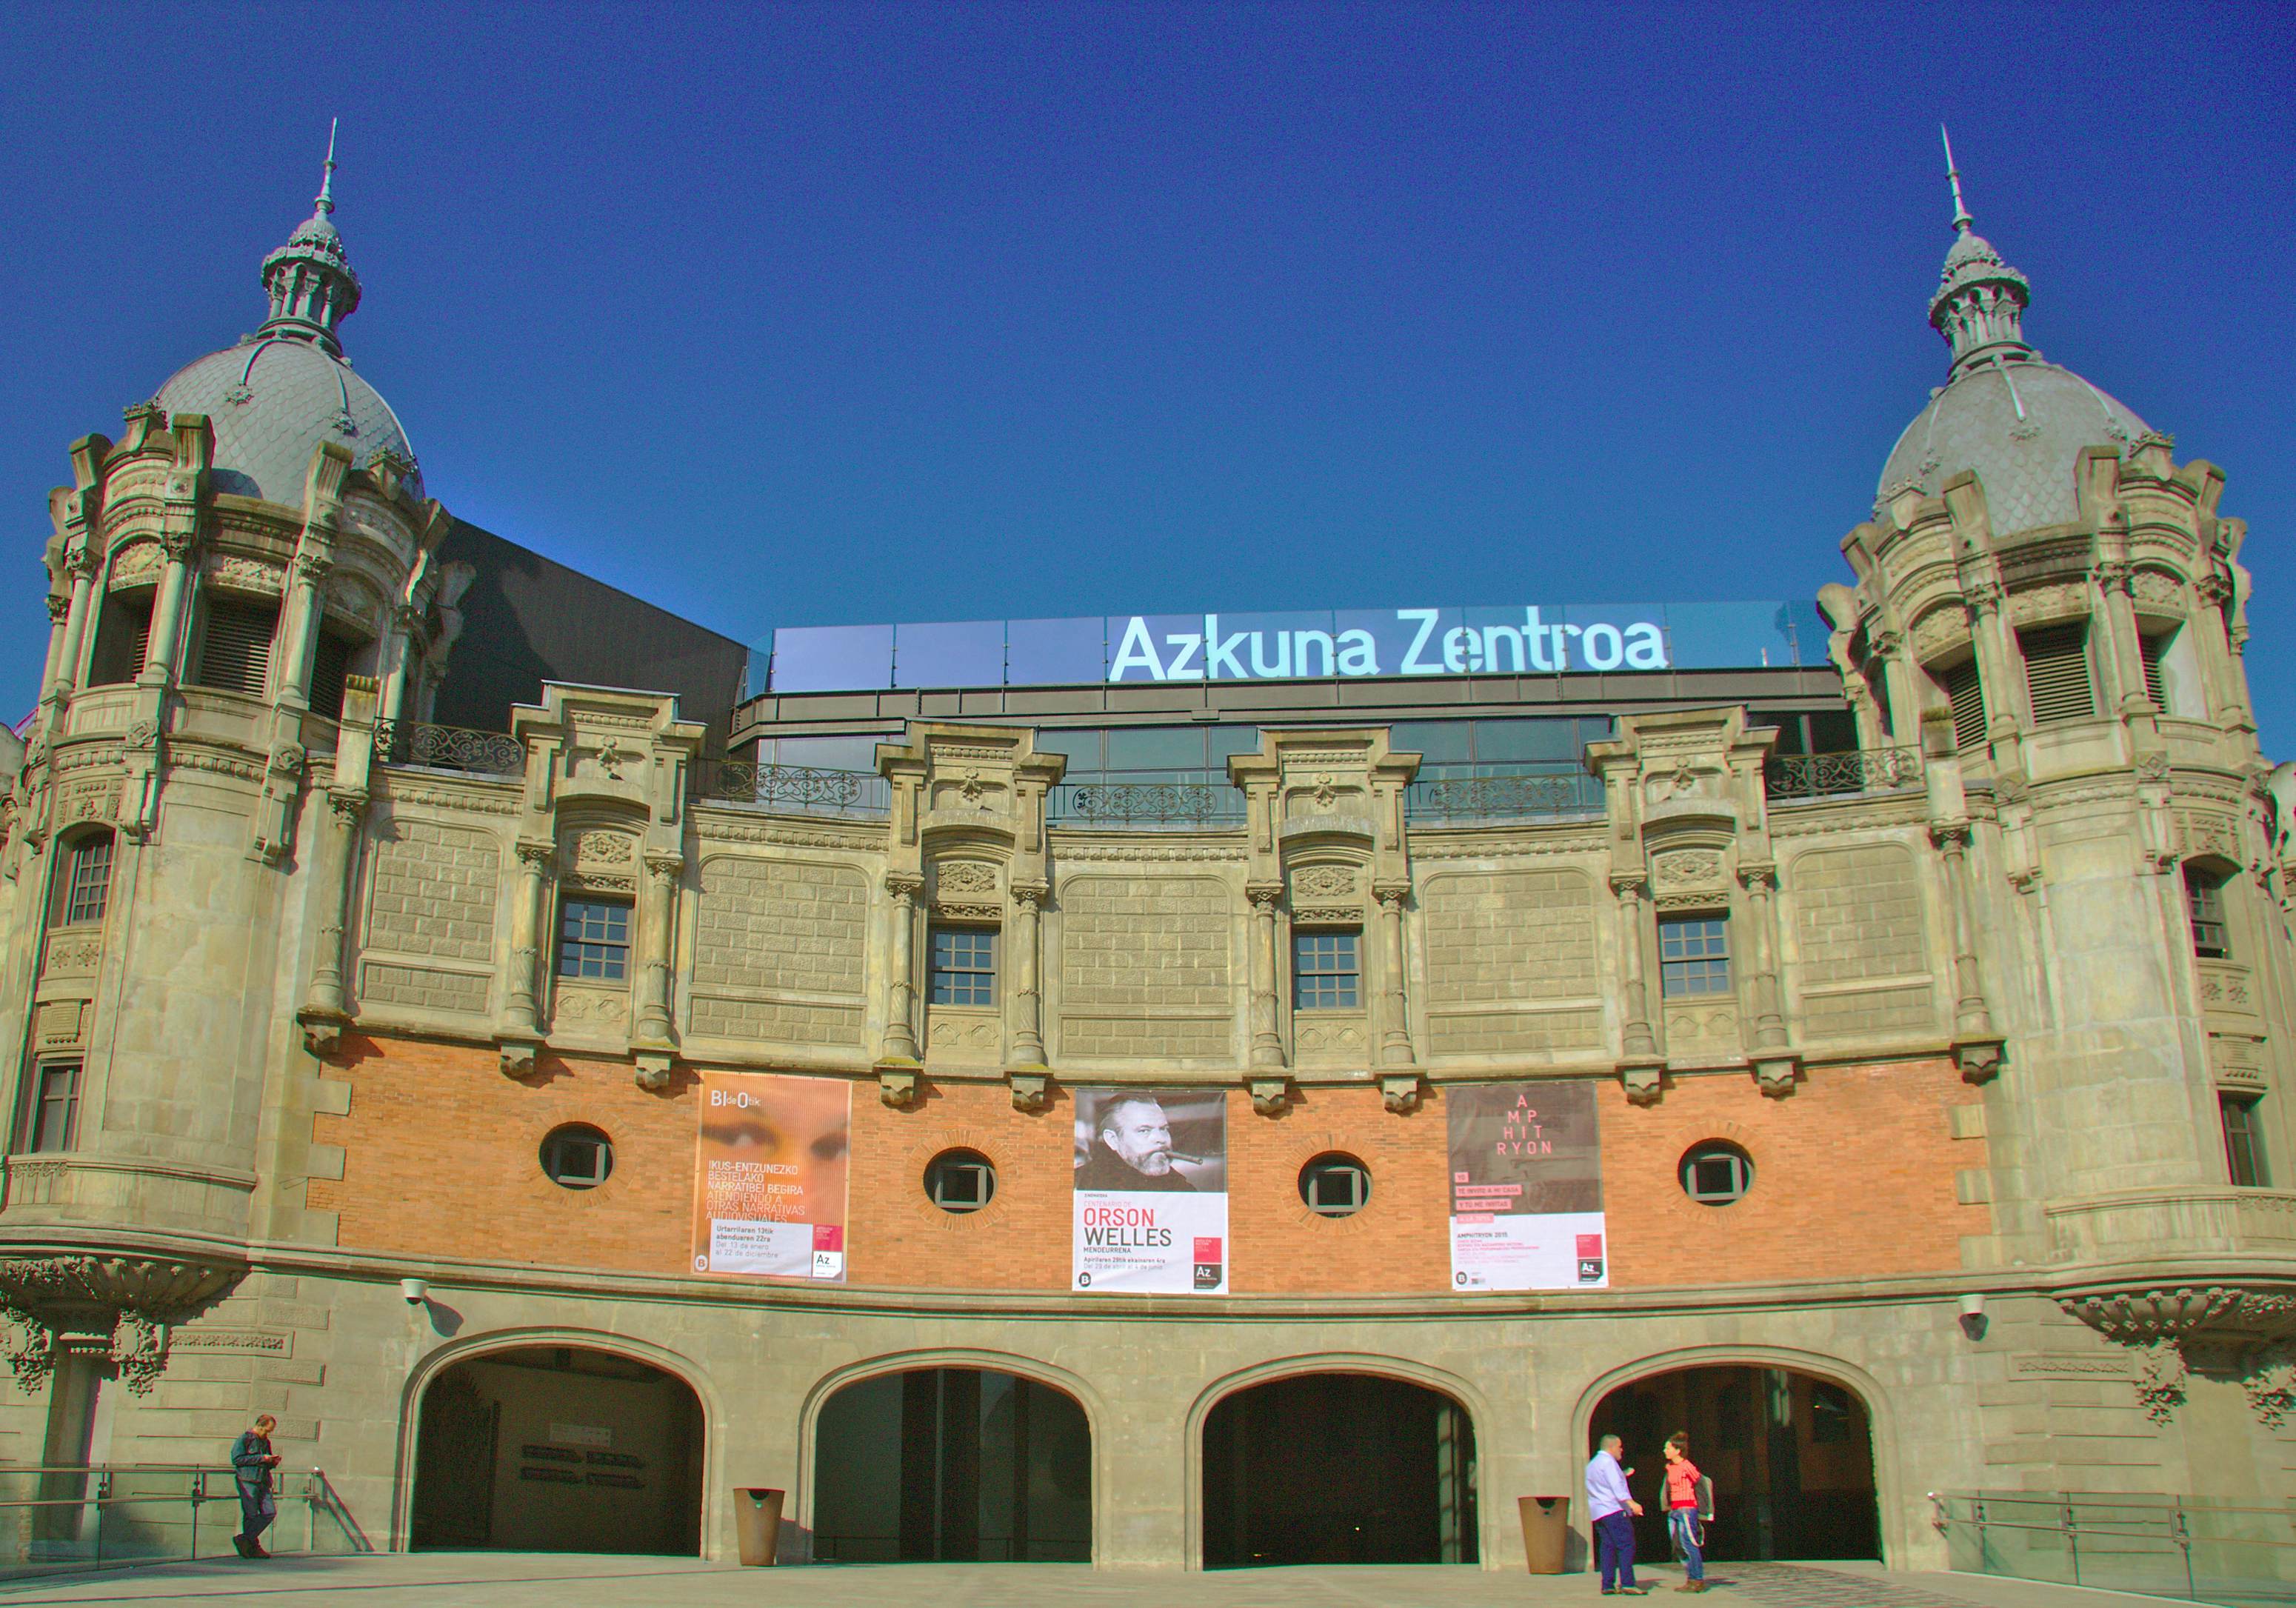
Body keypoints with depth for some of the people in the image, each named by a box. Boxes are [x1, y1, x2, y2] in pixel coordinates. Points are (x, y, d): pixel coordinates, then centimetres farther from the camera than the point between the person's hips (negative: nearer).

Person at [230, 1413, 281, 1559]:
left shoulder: (266, 1442, 21)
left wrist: (273, 1462, 7)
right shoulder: (244, 1440, -2)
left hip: (263, 1483, 7)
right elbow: (237, 1459, -14)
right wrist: (261, 1458, -15)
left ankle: (245, 1540, 2)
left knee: (270, 1512, -4)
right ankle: (253, 1547, 4)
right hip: (247, 1481, -7)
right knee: (251, 1515, -5)